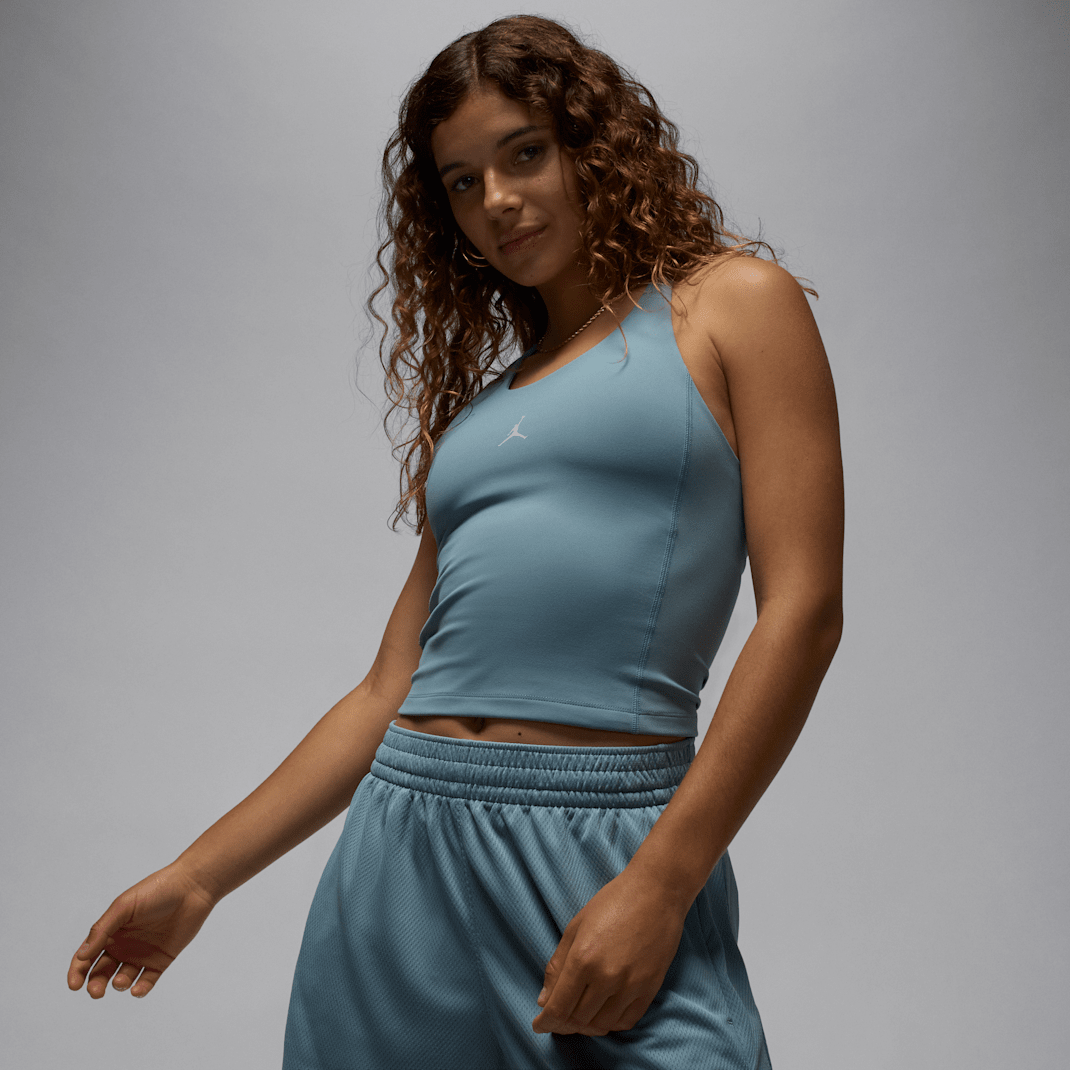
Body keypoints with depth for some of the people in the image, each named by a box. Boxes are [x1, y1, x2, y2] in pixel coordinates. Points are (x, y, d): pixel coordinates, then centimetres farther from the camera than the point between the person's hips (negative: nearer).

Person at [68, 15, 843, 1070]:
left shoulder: (733, 304, 5)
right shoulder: (472, 407, 19)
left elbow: (802, 610, -5)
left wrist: (660, 884, -12)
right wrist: (198, 876, 14)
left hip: (604, 850, -4)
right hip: (406, 844, 5)